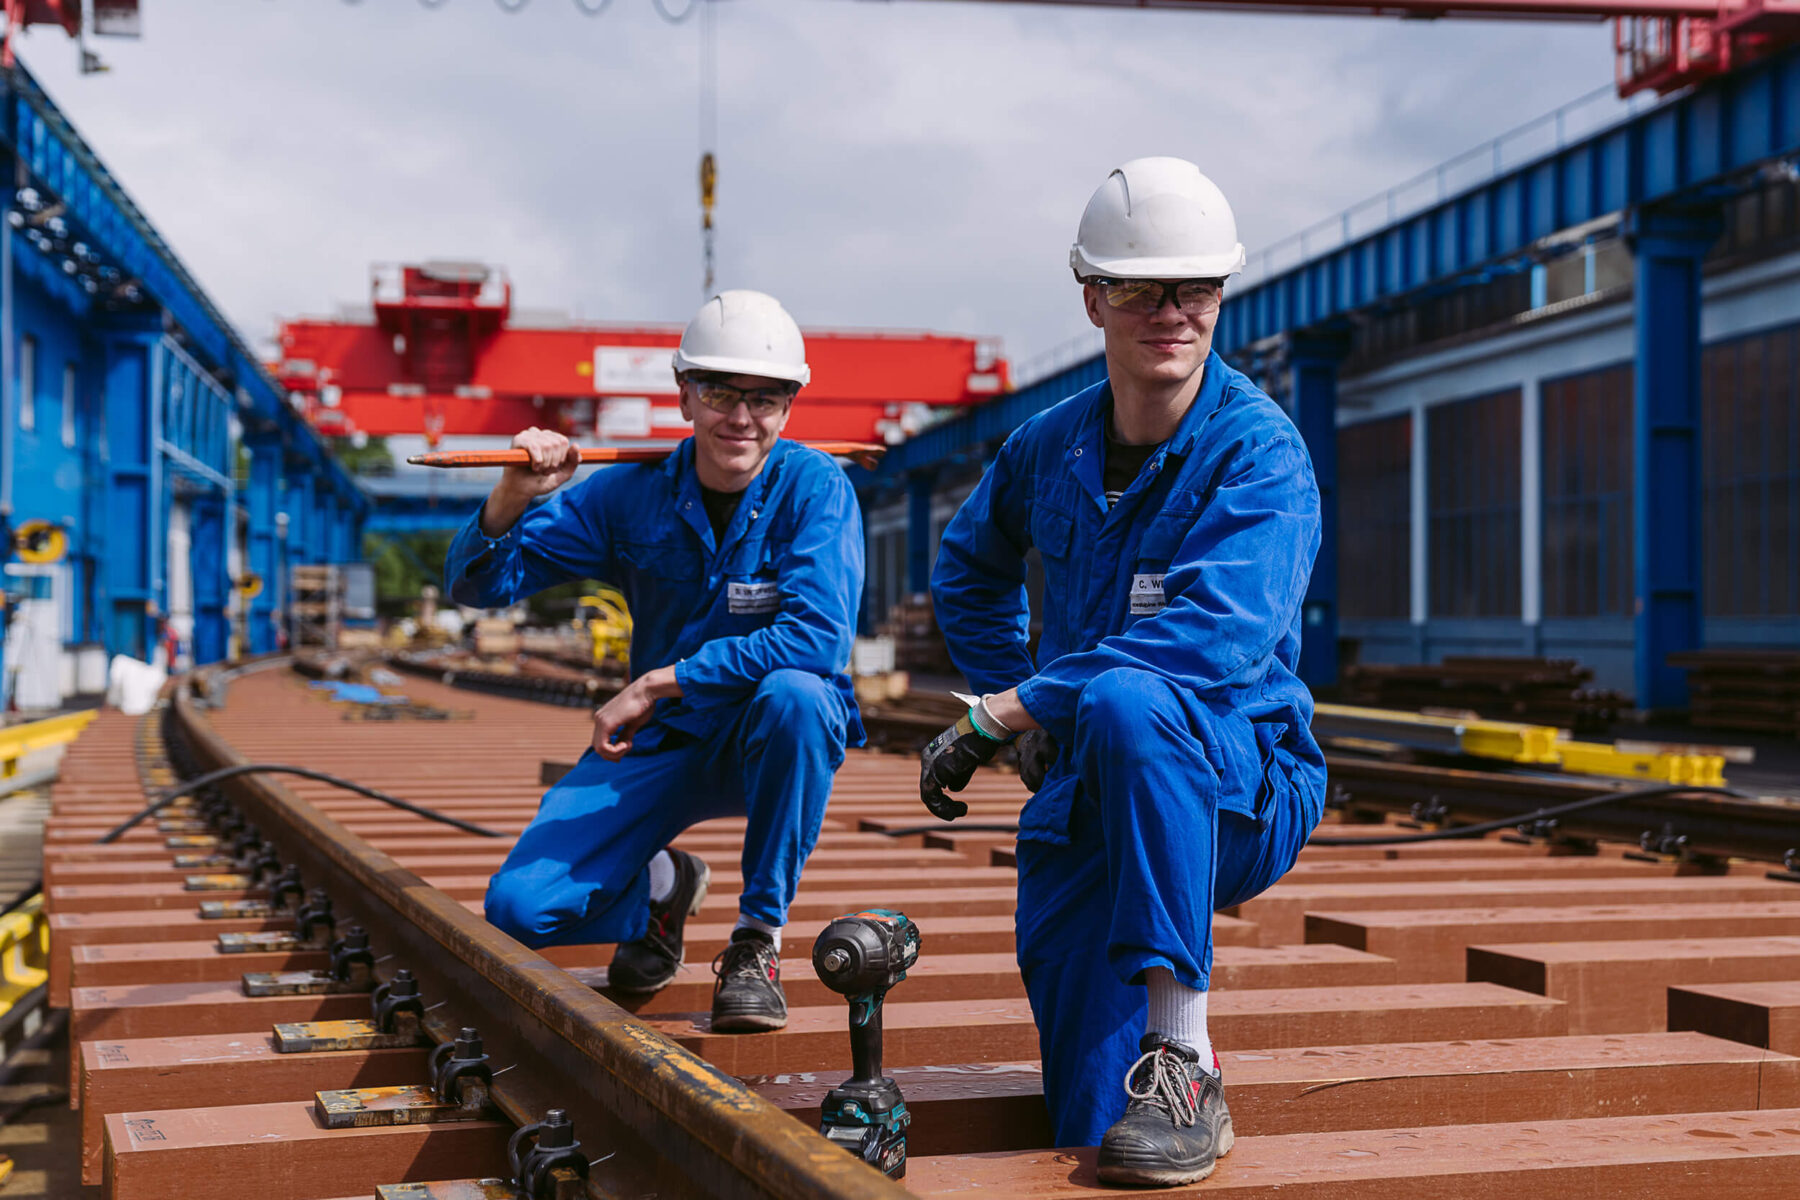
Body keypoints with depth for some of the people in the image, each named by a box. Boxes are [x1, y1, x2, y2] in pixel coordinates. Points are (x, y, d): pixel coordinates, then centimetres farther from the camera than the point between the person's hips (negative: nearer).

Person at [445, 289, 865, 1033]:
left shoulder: (813, 488, -14)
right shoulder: (634, 492, -6)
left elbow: (818, 637, -29)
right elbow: (477, 586, -4)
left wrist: (657, 683, -29)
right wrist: (513, 497, -25)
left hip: (774, 745, -2)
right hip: (662, 746, 3)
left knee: (794, 693, -38)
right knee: (519, 907, -14)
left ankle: (758, 937, -18)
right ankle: (661, 888, 21)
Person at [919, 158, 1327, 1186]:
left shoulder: (1261, 454, -13)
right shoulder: (1053, 445, 6)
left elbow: (1218, 636, -29)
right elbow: (969, 570, 27)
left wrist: (1000, 717, -27)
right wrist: (1011, 699, 12)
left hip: (1246, 786, -5)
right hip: (1091, 792, 5)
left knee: (1126, 700, -40)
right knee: (1093, 1124, -7)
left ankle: (1183, 1054, -35)